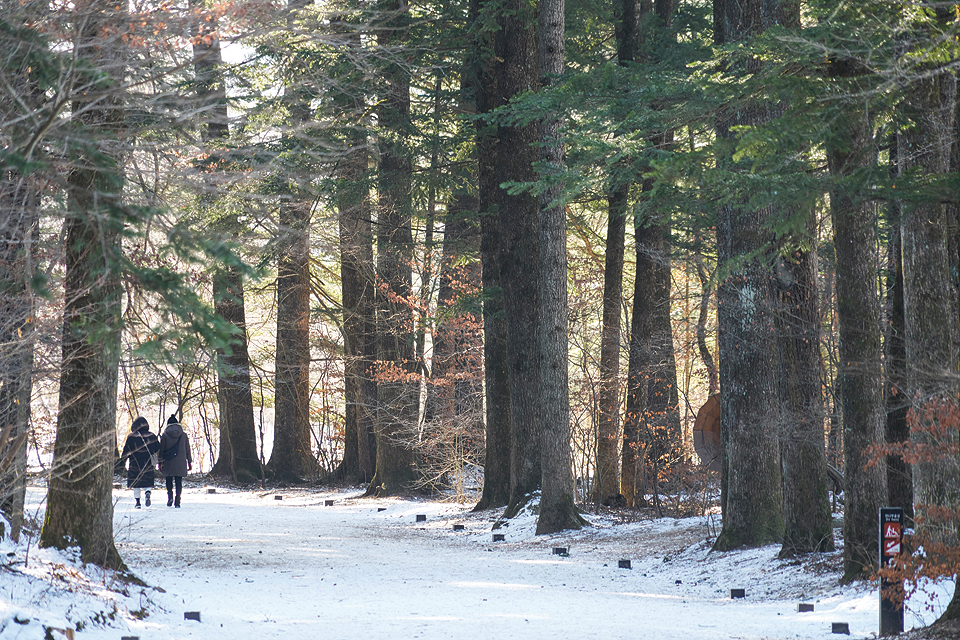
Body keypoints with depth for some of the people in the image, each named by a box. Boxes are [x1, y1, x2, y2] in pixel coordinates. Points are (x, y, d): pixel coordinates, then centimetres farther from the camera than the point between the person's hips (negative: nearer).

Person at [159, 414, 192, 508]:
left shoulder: (165, 435, -3)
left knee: (169, 482, 13)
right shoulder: (184, 435, 3)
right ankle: (177, 502, -1)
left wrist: (160, 463, 6)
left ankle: (170, 496, -8)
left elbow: (161, 450, 0)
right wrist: (189, 462, 16)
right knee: (179, 483, 5)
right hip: (181, 464, 1)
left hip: (168, 464, -1)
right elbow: (188, 450, 8)